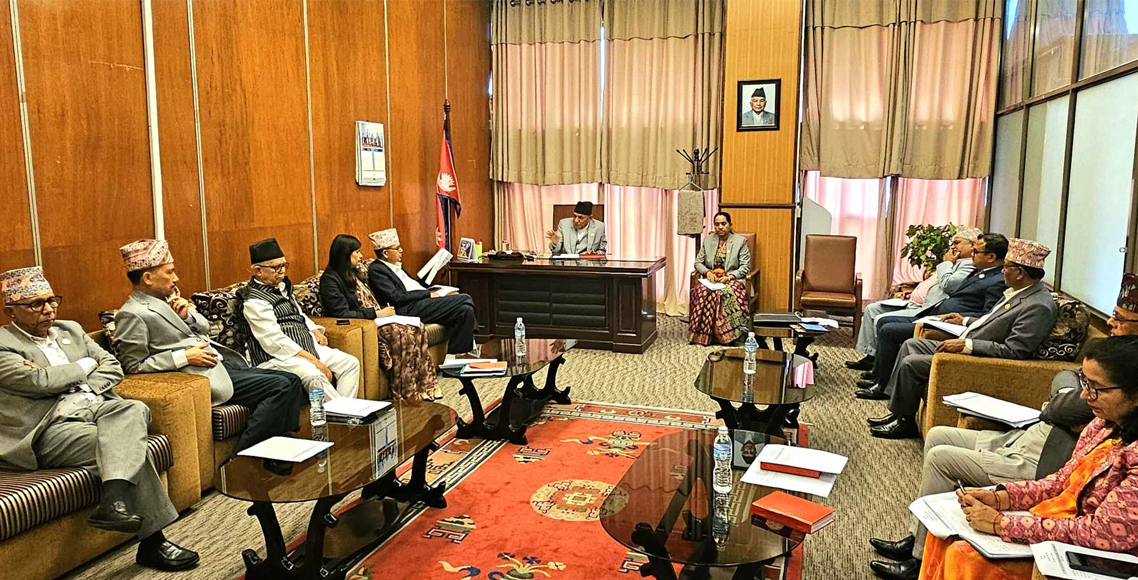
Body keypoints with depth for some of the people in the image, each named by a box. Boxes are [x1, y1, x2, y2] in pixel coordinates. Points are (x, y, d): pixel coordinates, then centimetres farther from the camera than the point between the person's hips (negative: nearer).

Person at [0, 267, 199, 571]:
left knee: (133, 408, -30)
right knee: (127, 442, -29)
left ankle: (114, 501, -48)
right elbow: (41, 382, -14)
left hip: (94, 409, 6)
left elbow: (113, 367, 15)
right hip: (54, 427, -5)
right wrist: (86, 365, 3)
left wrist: (82, 392, -4)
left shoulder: (70, 330, 21)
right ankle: (152, 541, -26)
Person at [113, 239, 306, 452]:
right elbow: (133, 366, -14)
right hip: (205, 378, -9)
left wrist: (187, 316, 1)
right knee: (280, 387, -20)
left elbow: (204, 328, 23)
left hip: (224, 363, 9)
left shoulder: (163, 301, 16)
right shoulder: (132, 315, -10)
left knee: (291, 381, -3)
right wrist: (184, 357, -18)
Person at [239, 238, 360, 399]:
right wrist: (313, 361, -21)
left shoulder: (282, 287, 18)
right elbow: (275, 341, -18)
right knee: (314, 375, -35)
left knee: (351, 363, -3)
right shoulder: (253, 301, -11)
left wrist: (315, 330, 8)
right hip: (279, 357, -9)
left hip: (309, 347, 10)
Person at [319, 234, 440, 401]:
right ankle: (404, 394, -23)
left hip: (375, 318, 9)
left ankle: (424, 387, -17)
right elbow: (342, 314, -17)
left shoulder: (355, 273, 19)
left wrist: (383, 312, 5)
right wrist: (377, 313, -16)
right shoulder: (330, 280, -9)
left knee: (417, 329, -14)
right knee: (402, 334, -30)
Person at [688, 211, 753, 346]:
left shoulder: (740, 241, 3)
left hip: (732, 280, -2)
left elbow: (745, 266, -1)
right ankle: (702, 334, -30)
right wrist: (707, 272, -9)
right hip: (710, 279, 2)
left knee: (728, 293, -38)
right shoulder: (708, 240, 14)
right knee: (702, 291, -33)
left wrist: (730, 276, -17)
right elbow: (698, 262, 12)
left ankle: (730, 334, -32)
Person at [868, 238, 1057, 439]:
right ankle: (897, 409, 14)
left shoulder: (1039, 307, -22)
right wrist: (965, 321, 17)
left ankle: (905, 422, 3)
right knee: (911, 345, 11)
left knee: (911, 363, -16)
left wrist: (966, 345, -25)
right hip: (963, 347, 11)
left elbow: (1013, 351, -26)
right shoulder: (1018, 291, 8)